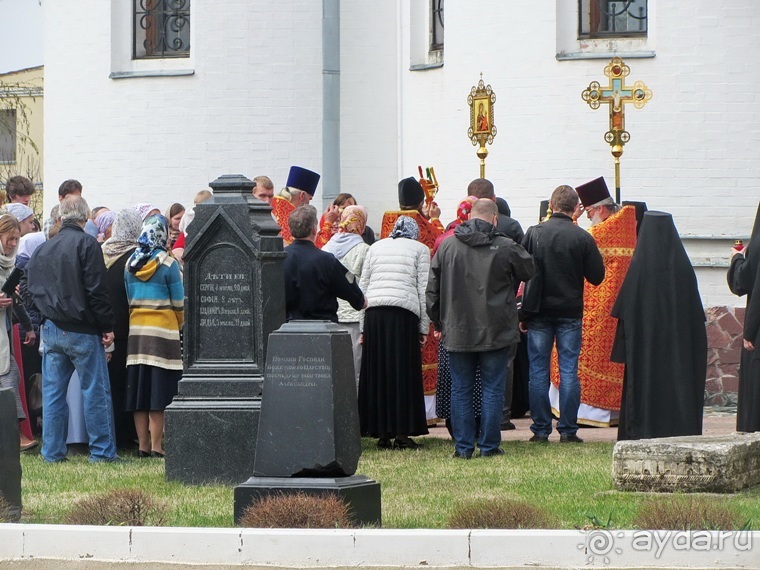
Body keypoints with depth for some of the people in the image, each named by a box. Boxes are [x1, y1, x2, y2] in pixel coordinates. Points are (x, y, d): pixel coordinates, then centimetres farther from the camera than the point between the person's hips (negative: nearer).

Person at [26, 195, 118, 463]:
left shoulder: (42, 249, 10)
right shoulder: (87, 244, -10)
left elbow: (32, 290, 14)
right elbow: (96, 290, -14)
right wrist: (107, 327, -8)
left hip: (50, 330, 6)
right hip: (81, 330, -6)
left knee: (52, 391, 8)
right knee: (96, 391, 0)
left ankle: (52, 451, 9)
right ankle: (102, 450, 1)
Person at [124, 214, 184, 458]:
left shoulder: (130, 263, 5)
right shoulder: (167, 263, -9)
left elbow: (127, 300, 11)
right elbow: (179, 303, -4)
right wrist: (178, 324, 13)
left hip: (136, 330, 5)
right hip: (163, 331, -5)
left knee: (139, 390, 7)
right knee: (158, 392, -4)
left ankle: (143, 446, 9)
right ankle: (156, 446, -6)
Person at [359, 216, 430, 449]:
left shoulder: (376, 247, 20)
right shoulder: (420, 249, 11)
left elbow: (362, 286, 16)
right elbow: (424, 290, 3)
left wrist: (363, 327, 16)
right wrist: (424, 327, 6)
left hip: (374, 311, 3)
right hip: (404, 313, -3)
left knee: (376, 371, 7)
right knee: (403, 371, 0)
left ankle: (382, 433, 8)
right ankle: (402, 433, -2)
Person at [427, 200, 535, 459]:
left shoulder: (448, 246, 1)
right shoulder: (506, 247, -8)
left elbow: (432, 288, 7)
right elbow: (529, 271, 9)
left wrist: (437, 322, 18)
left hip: (458, 332, 2)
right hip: (495, 332, -2)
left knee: (460, 390, 8)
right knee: (493, 389, 5)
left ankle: (463, 446, 8)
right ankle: (489, 445, 6)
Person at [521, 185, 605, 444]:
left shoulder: (534, 233, -5)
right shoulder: (583, 238, -6)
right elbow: (597, 276, -2)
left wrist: (523, 314, 3)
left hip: (538, 312, 0)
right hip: (570, 313, 0)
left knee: (538, 371, 5)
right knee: (569, 370, 4)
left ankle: (541, 430, 6)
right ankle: (567, 430, 3)